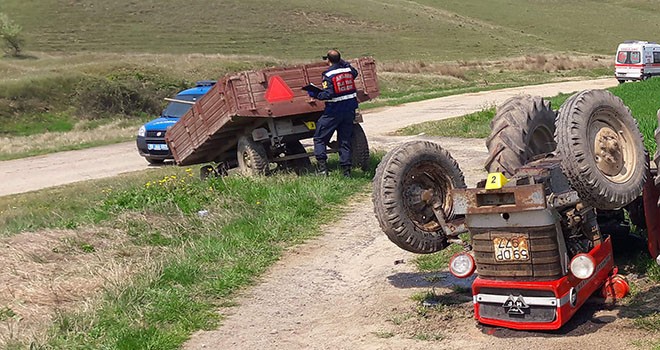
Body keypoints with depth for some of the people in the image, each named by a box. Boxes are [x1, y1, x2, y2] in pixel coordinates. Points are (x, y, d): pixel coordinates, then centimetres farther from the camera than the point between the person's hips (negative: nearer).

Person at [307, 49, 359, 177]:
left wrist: (315, 95, -7)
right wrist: (342, 61, 37)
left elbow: (328, 94, -22)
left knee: (319, 138, 5)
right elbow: (355, 73, 30)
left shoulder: (328, 75, -14)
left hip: (334, 110, -6)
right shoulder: (348, 69, 5)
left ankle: (323, 167, -6)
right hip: (350, 109, 6)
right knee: (345, 140, 11)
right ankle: (347, 170, 6)